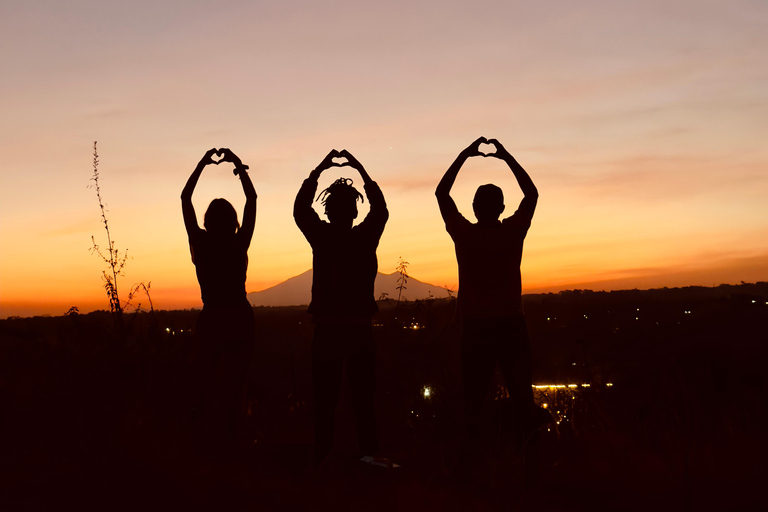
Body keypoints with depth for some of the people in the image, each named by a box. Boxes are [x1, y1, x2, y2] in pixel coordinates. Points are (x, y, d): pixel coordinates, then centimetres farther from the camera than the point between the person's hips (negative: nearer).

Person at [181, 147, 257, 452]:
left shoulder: (200, 244, -8)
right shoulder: (239, 245, -9)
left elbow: (185, 199, -1)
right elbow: (252, 199, -1)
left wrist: (203, 164, 2)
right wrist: (238, 164, -2)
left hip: (211, 319, 0)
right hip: (241, 319, 0)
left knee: (205, 383, 12)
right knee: (233, 384, 7)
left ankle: (207, 436, 8)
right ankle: (226, 436, 4)